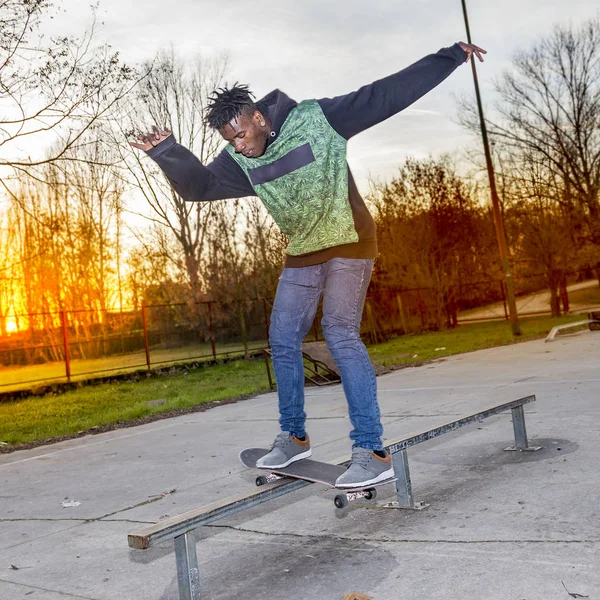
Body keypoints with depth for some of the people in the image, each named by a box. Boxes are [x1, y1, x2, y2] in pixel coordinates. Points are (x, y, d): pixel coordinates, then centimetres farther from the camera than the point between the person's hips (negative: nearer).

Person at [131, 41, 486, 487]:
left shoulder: (316, 119, -13)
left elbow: (387, 95, -11)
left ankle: (373, 452, -17)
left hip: (348, 242, -6)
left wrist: (451, 57, -9)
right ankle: (294, 436, 23)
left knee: (340, 333, -20)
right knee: (283, 340, 6)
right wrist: (167, 152, -22)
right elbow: (198, 186, -4)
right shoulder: (240, 162, 1)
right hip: (302, 253, 7)